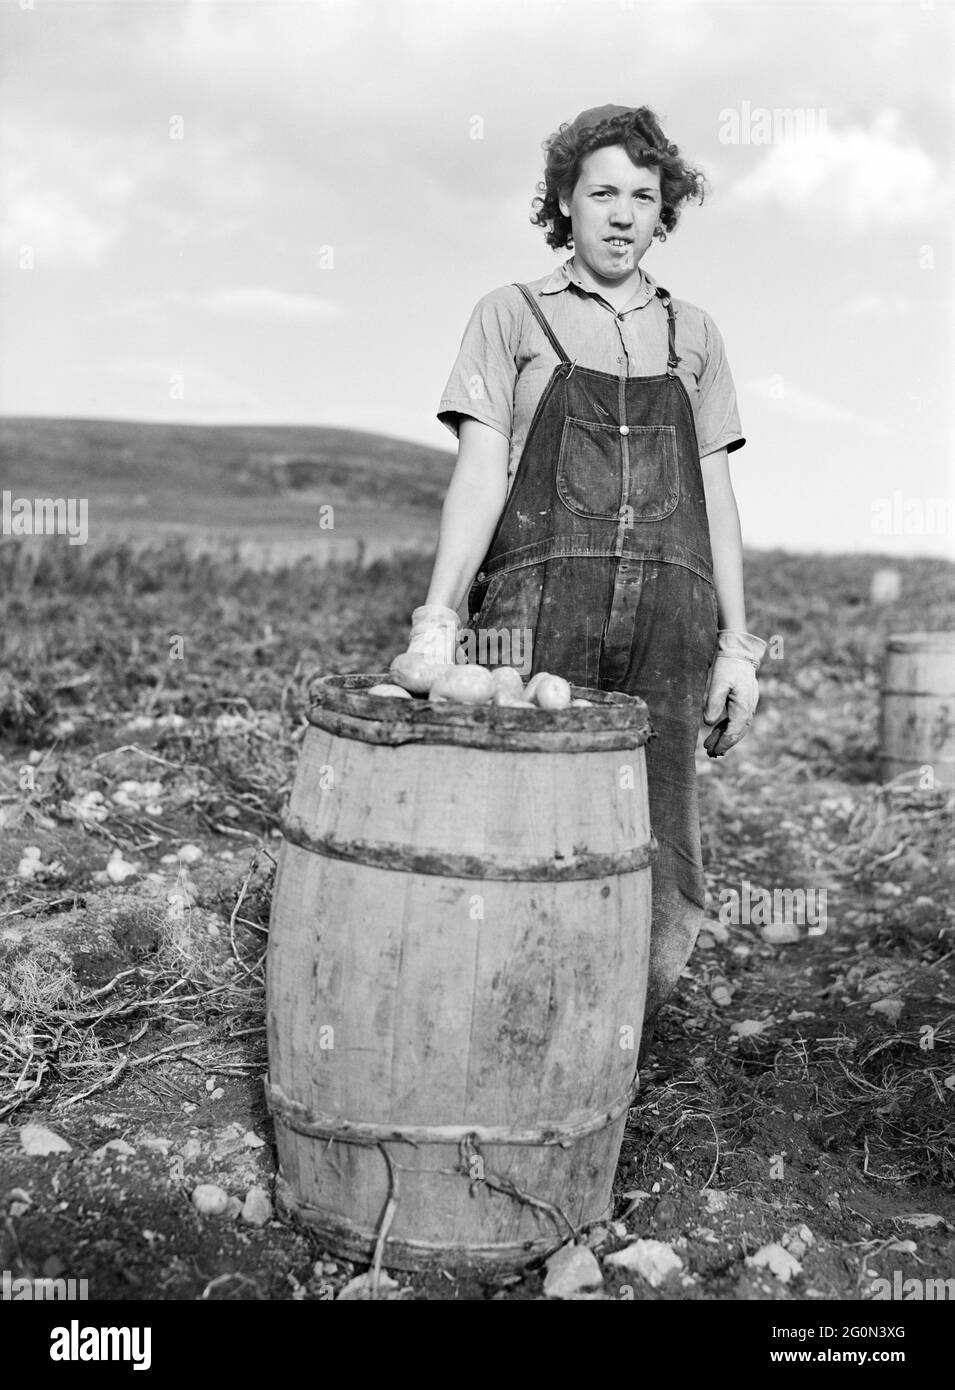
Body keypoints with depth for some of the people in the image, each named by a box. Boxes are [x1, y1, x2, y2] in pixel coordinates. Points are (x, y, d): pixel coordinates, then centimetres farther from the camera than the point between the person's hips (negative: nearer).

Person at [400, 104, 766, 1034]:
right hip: (539, 604, -2)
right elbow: (478, 474, 1)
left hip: (668, 616, 3)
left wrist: (737, 646, 9)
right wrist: (436, 618, -12)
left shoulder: (693, 336, 21)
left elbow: (716, 497, 17)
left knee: (660, 895, -2)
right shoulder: (511, 317, 12)